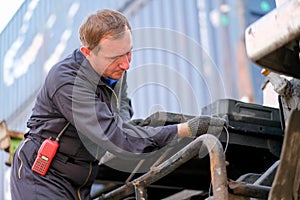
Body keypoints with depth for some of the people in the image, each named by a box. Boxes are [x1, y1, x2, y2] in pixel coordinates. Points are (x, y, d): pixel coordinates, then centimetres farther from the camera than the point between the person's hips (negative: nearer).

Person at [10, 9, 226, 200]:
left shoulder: (116, 68, -3)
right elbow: (116, 139, -33)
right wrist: (186, 129, -33)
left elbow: (122, 104, 20)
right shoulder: (66, 81, -29)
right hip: (42, 178, -7)